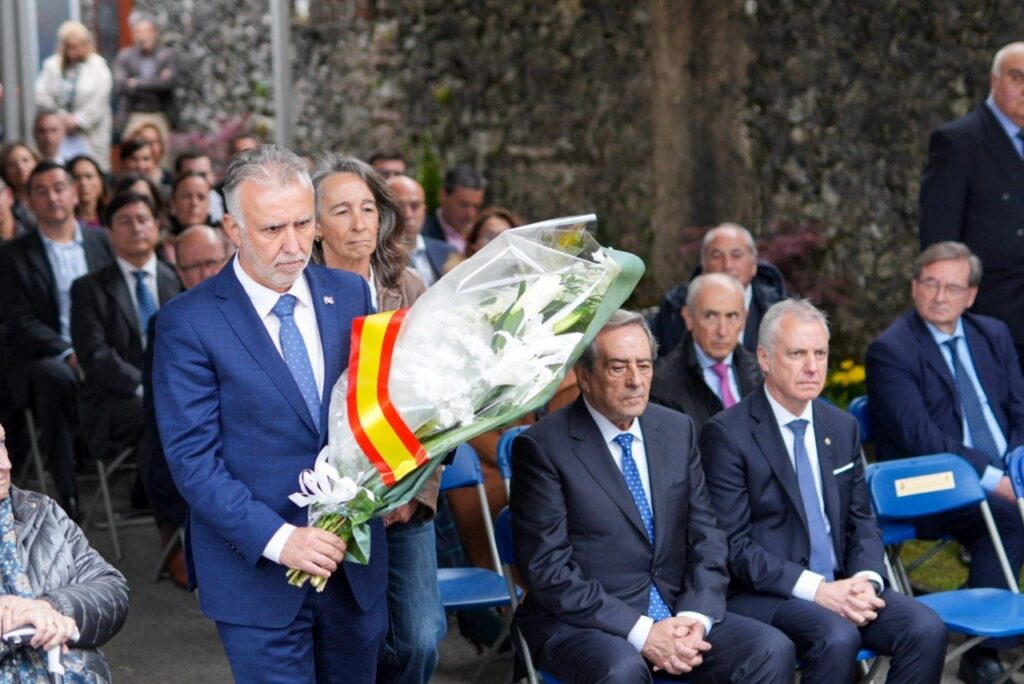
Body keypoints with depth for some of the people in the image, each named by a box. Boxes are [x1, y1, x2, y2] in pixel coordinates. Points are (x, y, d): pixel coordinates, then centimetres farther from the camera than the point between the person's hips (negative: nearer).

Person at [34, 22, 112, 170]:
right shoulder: (51, 65, 6)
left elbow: (99, 103, -5)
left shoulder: (98, 66, 2)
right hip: (58, 132, 1)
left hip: (89, 134, -1)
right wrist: (61, 118, -11)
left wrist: (77, 120, -10)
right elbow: (41, 96, -2)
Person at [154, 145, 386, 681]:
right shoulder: (187, 322, -10)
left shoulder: (349, 294, 4)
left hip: (355, 557, 4)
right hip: (257, 569, -4)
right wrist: (278, 539, -22)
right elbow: (193, 458, -12)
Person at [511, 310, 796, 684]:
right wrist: (640, 632, -19)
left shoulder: (678, 431, 10)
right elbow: (548, 570, -13)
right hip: (581, 622, -5)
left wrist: (695, 617, -9)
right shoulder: (541, 446, -8)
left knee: (773, 650, -17)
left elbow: (707, 537, 9)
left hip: (677, 614, 6)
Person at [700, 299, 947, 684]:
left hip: (840, 585, 6)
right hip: (763, 595, -6)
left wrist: (865, 580, -6)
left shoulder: (842, 427, 14)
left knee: (927, 629, -18)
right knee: (837, 638, -34)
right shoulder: (727, 434, -8)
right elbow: (733, 545, -12)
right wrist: (816, 590, -20)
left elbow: (861, 521, 16)